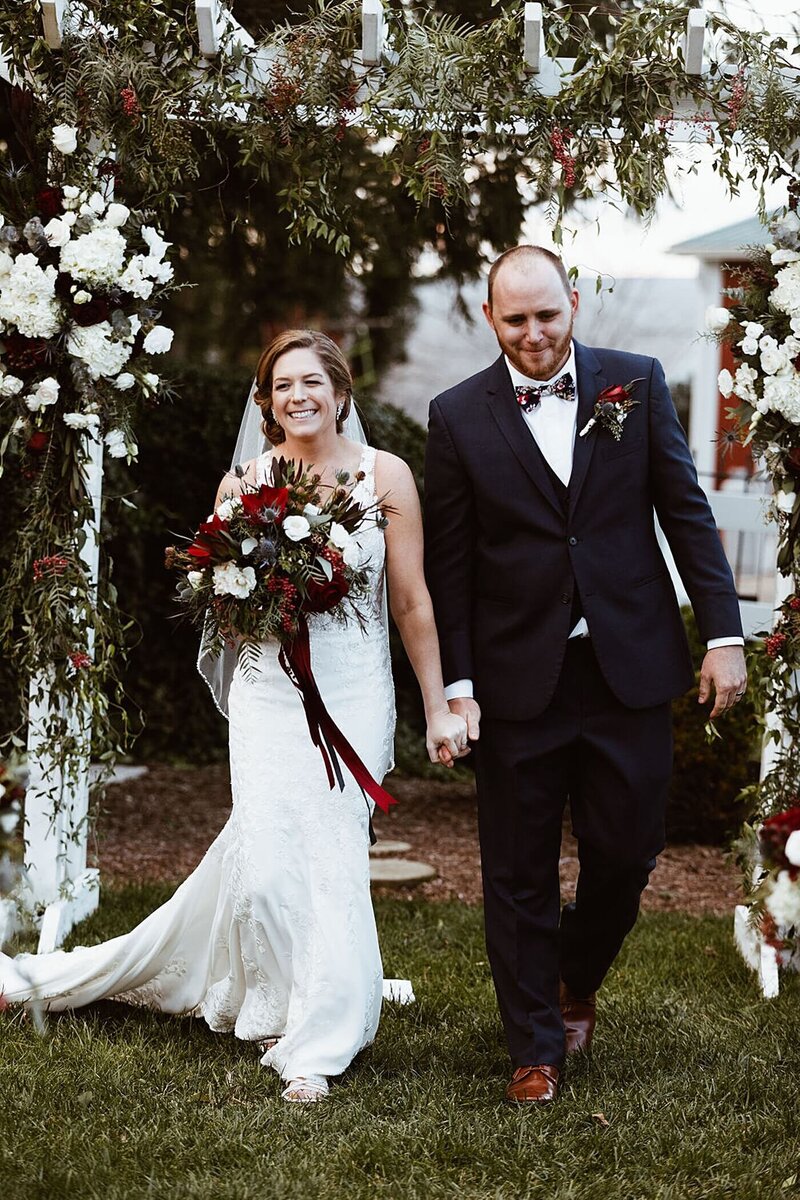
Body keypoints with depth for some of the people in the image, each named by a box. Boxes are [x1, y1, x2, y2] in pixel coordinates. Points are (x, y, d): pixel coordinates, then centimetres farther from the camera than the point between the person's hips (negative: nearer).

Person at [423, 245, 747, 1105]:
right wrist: (456, 684, -4)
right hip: (518, 678, -1)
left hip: (628, 669, 1)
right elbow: (448, 563, 0)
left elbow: (686, 513, 3)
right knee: (518, 875, 6)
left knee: (626, 851, 7)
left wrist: (722, 633, -3)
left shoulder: (636, 383, 2)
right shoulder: (459, 416, -1)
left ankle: (574, 980, 37)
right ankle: (535, 1048, 21)